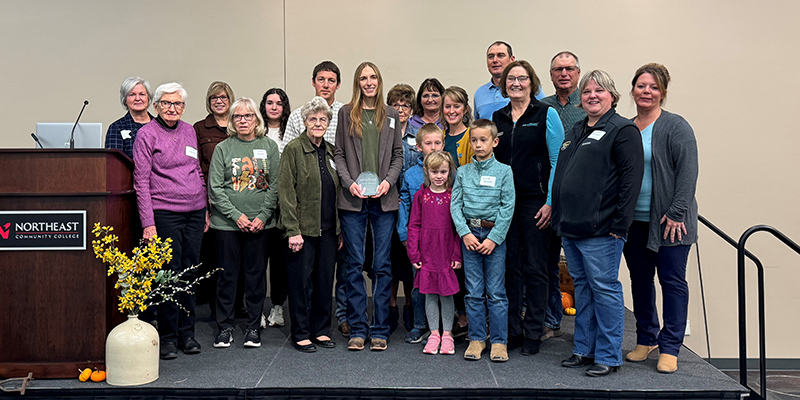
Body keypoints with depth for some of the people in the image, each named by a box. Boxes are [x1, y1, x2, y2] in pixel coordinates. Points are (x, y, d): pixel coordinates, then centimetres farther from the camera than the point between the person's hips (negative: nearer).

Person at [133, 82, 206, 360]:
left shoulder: (189, 131, 12)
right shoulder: (147, 134, -4)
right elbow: (141, 181, -8)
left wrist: (205, 208, 16)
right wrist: (148, 222, -14)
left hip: (194, 212, 5)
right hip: (164, 212, -5)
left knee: (190, 272, 9)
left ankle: (187, 332, 19)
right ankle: (168, 337, 10)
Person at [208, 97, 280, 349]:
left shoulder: (269, 147, 5)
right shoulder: (223, 148, 3)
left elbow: (275, 185, 2)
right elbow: (215, 188, -1)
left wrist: (263, 216, -8)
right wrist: (236, 215, -10)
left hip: (260, 223, 1)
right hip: (227, 223, -1)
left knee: (256, 274, 6)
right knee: (227, 274, 4)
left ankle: (253, 327, 17)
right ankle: (225, 326, 16)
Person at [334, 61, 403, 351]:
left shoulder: (391, 115, 11)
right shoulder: (346, 113, 7)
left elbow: (398, 155, 11)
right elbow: (339, 154, 6)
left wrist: (388, 180, -5)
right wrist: (350, 182, -8)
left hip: (384, 200, 1)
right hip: (353, 200, -1)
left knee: (382, 265, 3)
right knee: (355, 264, 3)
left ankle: (380, 330, 11)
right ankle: (357, 329, 11)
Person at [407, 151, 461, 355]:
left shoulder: (454, 195, 1)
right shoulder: (420, 195, 4)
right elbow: (414, 225, 5)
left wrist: (458, 255, -4)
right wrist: (413, 253, -1)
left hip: (447, 253, -1)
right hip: (427, 253, 1)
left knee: (447, 294, 4)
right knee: (430, 294, 7)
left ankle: (447, 334, 16)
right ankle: (434, 334, 17)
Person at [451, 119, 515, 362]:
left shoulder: (504, 171, 0)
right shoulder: (463, 172, 7)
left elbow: (507, 208, -5)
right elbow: (455, 204, 4)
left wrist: (494, 238, -11)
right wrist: (465, 233, -8)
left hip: (494, 234, -2)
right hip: (469, 234, 2)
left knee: (496, 292, 1)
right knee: (473, 292, 6)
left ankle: (499, 341, 10)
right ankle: (477, 338, 16)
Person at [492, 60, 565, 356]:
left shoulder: (546, 115, -2)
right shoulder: (497, 117, 12)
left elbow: (558, 161, -5)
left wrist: (551, 202, -12)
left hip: (535, 201, -4)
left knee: (535, 267, 1)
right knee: (509, 266, 8)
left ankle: (533, 333, 11)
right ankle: (512, 329, 17)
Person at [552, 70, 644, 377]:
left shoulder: (623, 130, -6)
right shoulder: (575, 132, 19)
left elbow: (631, 178, -14)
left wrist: (619, 224, -18)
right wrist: (559, 216, 17)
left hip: (600, 231, -8)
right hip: (570, 228, 8)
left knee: (604, 289, -2)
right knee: (582, 288, 14)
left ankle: (608, 357, 7)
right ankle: (584, 349, 24)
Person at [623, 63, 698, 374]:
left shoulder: (676, 127, -5)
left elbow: (688, 173, -12)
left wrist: (676, 213, -18)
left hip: (669, 222, -5)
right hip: (633, 221, 6)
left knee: (672, 280, -1)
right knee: (640, 279, 11)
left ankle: (670, 348, 7)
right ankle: (646, 339, 25)